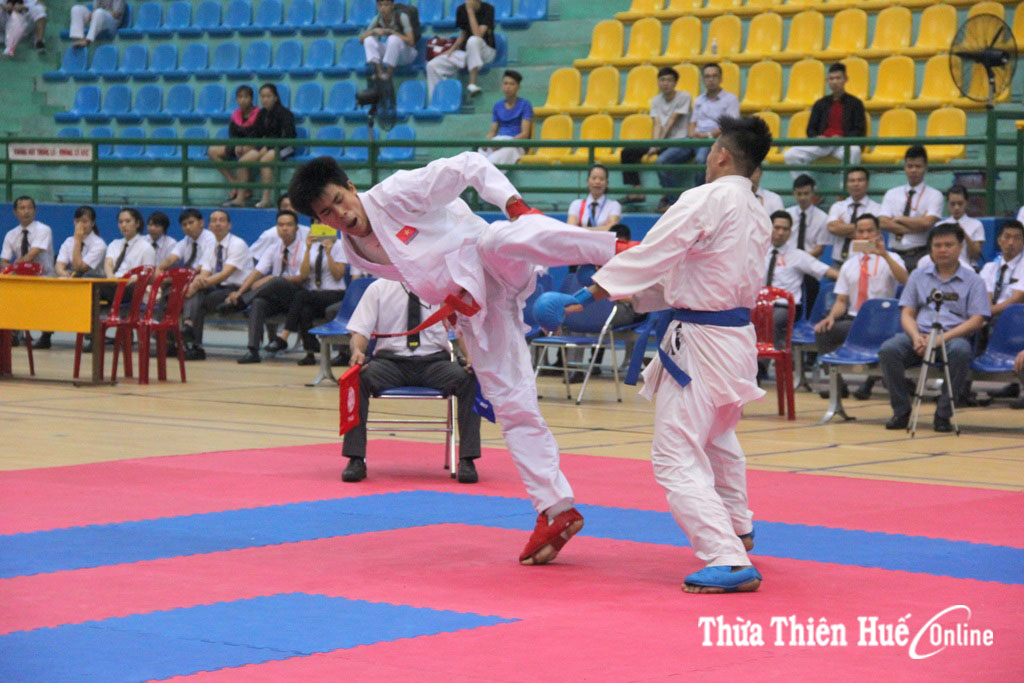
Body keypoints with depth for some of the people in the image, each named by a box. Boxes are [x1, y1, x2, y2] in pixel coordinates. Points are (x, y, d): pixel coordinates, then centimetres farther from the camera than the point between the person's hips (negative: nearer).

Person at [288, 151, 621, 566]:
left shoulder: (395, 193, -12)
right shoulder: (356, 254, 6)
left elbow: (470, 166, -11)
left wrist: (513, 203, -23)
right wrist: (445, 295, 1)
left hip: (492, 265, -6)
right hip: (475, 308, 6)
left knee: (503, 240, -42)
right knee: (510, 404, -1)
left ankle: (620, 250, -50)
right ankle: (556, 510, 5)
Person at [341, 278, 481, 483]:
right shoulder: (379, 289, 6)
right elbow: (359, 331, 2)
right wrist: (357, 351, -23)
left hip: (434, 361, 0)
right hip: (391, 361, 0)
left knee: (468, 378, -30)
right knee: (359, 377, -32)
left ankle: (467, 460, -25)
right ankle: (356, 459, -25)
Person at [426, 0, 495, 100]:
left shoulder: (488, 9, -14)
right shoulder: (462, 9, 3)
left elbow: (478, 35, -27)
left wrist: (470, 10, -26)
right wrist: (451, 50, -1)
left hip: (485, 52, -5)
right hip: (465, 52, 5)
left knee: (473, 40, -40)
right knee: (432, 66, -13)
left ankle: (472, 84, -38)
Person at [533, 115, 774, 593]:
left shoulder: (707, 201, -17)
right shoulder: (758, 216, 10)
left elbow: (648, 257, -19)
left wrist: (582, 297, -16)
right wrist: (635, 295, 16)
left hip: (700, 343, -9)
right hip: (737, 334, 9)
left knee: (676, 457, -8)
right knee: (718, 438, 32)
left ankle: (729, 562, -18)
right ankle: (738, 530, 50)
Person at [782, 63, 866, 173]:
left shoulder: (855, 103, 11)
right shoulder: (820, 104, 20)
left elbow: (860, 131, 5)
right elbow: (810, 129, 19)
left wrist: (842, 138, -14)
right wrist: (816, 137, -6)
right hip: (821, 144, 3)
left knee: (854, 151, -41)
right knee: (790, 154, -22)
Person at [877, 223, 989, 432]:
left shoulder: (973, 280, 8)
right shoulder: (919, 276, 16)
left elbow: (977, 321, -2)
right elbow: (907, 314, 11)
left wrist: (943, 337, -15)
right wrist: (917, 337, -12)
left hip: (954, 336, -2)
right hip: (920, 335, 2)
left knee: (960, 351, -39)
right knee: (888, 350, -29)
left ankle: (943, 414, -26)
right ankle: (901, 411, -15)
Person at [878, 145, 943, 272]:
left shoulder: (934, 195, 6)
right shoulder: (891, 194, 14)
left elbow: (927, 223, -9)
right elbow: (884, 223, 0)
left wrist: (899, 219, -1)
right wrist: (916, 226, -8)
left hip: (920, 256, -2)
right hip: (896, 255, 3)